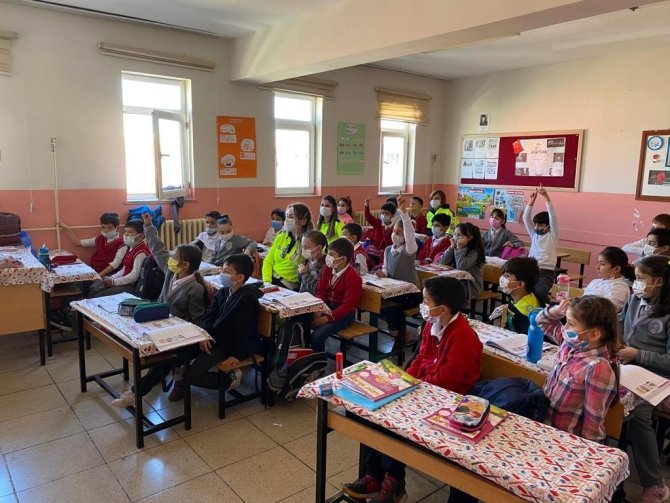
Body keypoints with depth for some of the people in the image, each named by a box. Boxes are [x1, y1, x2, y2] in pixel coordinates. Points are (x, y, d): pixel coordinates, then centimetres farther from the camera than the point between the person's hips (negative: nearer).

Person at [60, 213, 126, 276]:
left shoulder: (121, 243, -6)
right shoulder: (99, 238, 15)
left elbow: (115, 264, -15)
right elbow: (78, 243, 23)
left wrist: (100, 275, -23)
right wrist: (67, 229, 17)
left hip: (107, 275, -6)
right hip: (93, 271, 6)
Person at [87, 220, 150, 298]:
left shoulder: (141, 252, -20)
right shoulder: (132, 247, 12)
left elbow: (134, 276, -25)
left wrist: (113, 282, -19)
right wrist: (112, 278, 2)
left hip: (132, 286, -10)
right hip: (125, 281, 10)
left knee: (99, 297, -16)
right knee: (92, 289, 10)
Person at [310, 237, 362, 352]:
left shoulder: (353, 277, -20)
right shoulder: (328, 269, 2)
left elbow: (348, 305, -21)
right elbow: (320, 291, 5)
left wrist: (327, 318, -25)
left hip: (344, 314, -6)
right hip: (326, 308, 7)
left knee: (317, 336, -25)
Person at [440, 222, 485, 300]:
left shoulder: (474, 252, -14)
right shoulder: (455, 248, 4)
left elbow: (461, 267, -27)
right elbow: (442, 263, -4)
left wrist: (459, 248, -21)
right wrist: (452, 247, -10)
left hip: (470, 286, -6)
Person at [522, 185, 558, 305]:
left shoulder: (552, 236, 3)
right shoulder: (534, 234, 15)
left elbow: (553, 217, -11)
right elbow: (526, 218, 6)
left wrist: (546, 197, -19)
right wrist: (532, 200, -5)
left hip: (546, 272, -5)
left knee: (539, 292, -33)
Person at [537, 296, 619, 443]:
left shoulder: (598, 369, -25)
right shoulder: (571, 344, -2)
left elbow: (593, 422, -20)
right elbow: (543, 321, 13)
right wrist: (556, 310, -6)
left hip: (570, 439, -7)